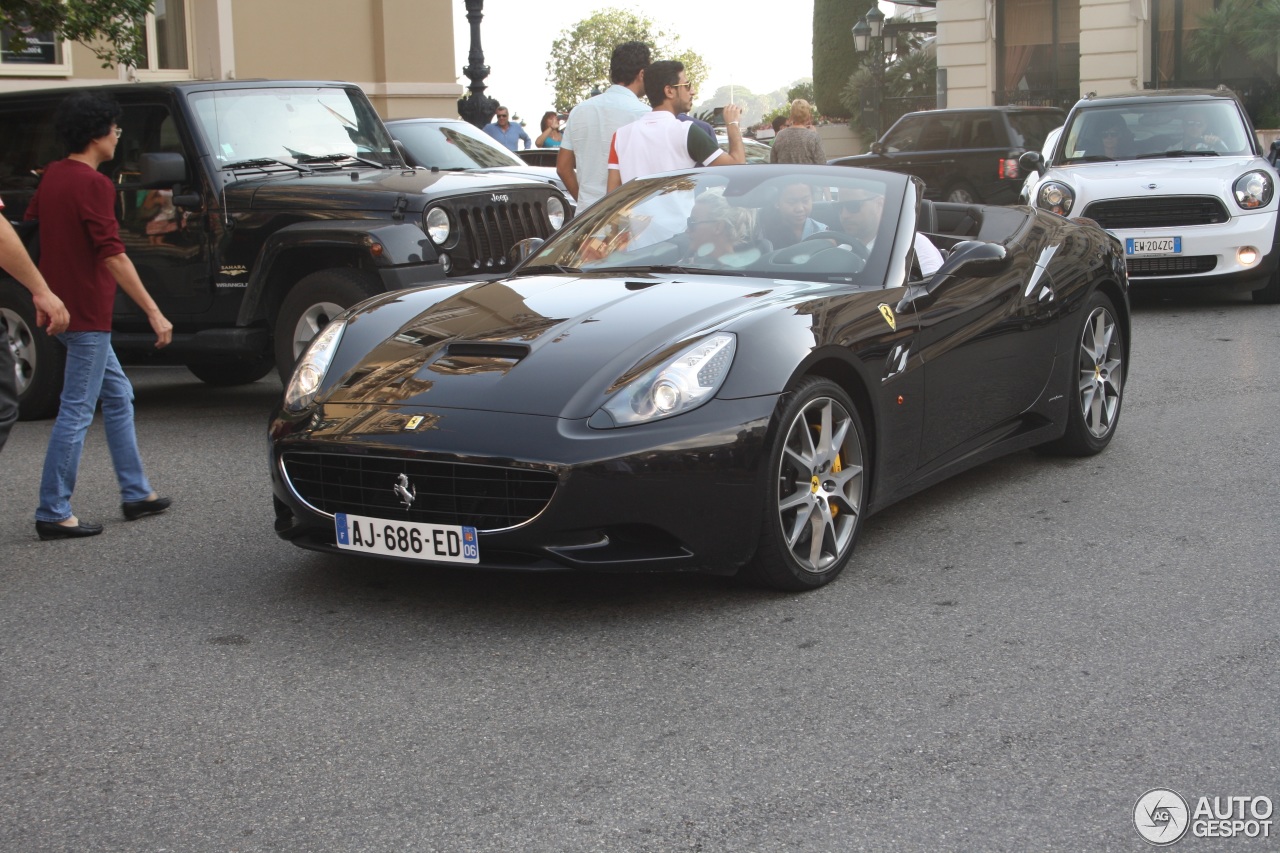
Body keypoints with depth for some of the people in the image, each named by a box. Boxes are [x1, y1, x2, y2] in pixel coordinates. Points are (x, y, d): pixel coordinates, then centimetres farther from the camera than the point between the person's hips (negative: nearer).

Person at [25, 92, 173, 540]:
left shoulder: (52, 175, 9)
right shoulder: (93, 184, -18)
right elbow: (112, 254, -23)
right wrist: (153, 312, -23)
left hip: (64, 308, 10)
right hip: (86, 314, -10)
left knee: (118, 396, 17)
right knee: (76, 412, -4)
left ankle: (135, 493, 23)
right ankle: (53, 513, 1)